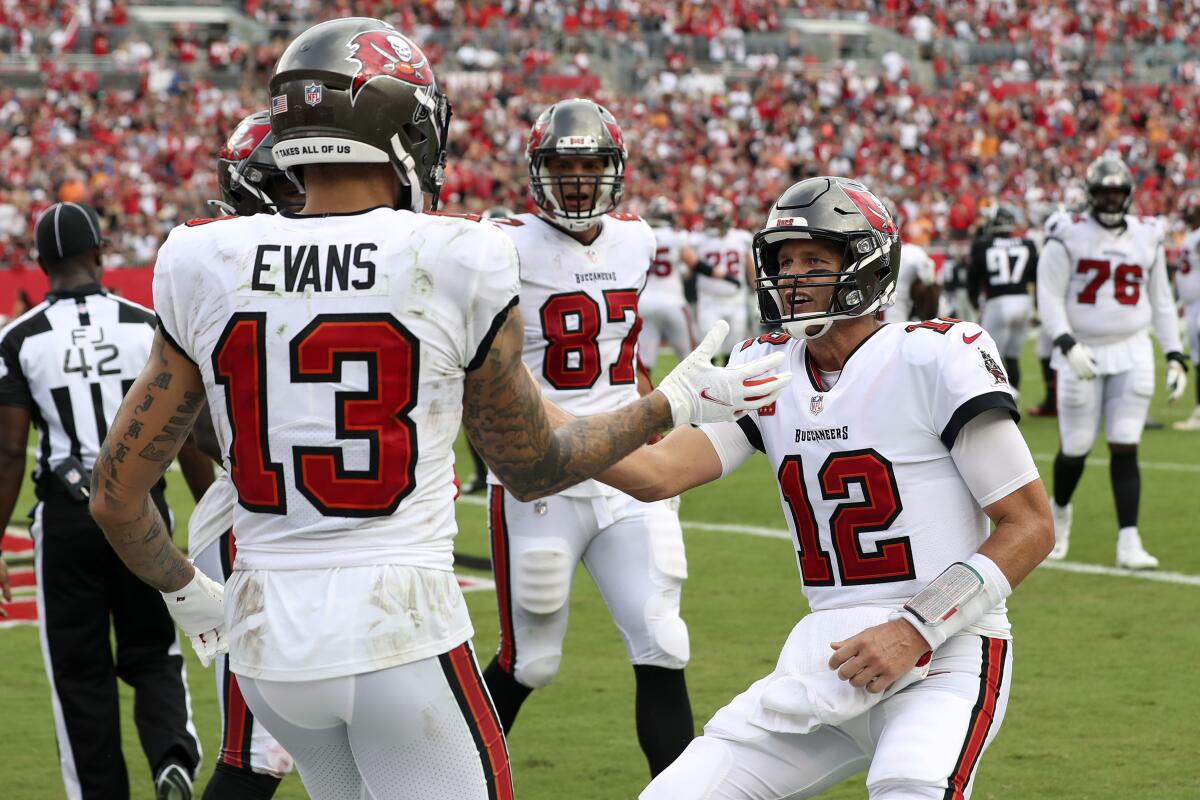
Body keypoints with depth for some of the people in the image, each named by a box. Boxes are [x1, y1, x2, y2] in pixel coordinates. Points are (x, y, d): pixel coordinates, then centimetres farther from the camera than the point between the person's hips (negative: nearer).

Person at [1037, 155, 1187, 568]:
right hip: (1083, 354, -2)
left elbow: (1161, 302, 13)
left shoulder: (1147, 237, 6)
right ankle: (1059, 510, 36)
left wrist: (1175, 357, 8)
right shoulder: (1068, 237, -6)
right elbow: (1049, 297, -9)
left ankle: (1129, 542, -7)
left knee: (1125, 448, -5)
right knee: (1075, 447, 5)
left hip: (1131, 353, 2)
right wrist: (1067, 345, -23)